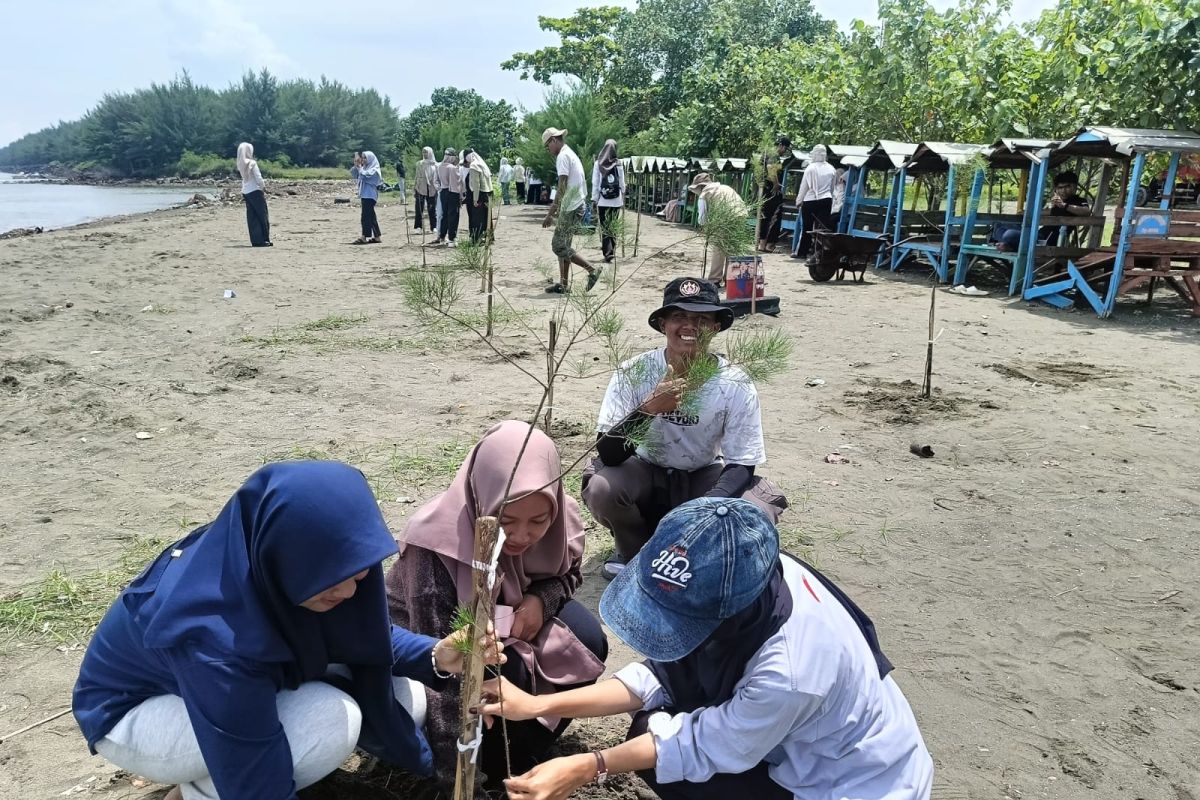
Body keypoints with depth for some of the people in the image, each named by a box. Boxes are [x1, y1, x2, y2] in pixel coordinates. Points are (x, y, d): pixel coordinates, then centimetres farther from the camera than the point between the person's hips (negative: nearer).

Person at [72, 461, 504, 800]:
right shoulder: (211, 635, -41)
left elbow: (360, 636, -4)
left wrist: (435, 657, -24)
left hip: (242, 686, 7)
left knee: (403, 700, -11)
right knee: (329, 719, -32)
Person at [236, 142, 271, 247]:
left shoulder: (241, 165, 9)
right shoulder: (252, 163, -11)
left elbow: (244, 179, 15)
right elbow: (258, 178, -9)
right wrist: (264, 188, 0)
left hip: (246, 192, 7)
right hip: (255, 191, -7)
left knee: (252, 218, 7)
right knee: (262, 216, -1)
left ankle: (256, 240, 6)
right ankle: (263, 240, -3)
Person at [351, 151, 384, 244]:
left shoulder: (374, 170, -7)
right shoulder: (364, 168, 17)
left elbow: (364, 176, -20)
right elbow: (353, 175, 15)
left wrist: (359, 167, -8)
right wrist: (356, 165, 2)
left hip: (369, 195, -9)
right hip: (365, 194, 9)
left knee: (366, 216, -12)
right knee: (371, 216, 10)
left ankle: (364, 237, -14)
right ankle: (377, 236, 15)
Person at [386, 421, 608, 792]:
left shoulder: (559, 521, -24)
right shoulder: (439, 544, -40)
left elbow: (567, 572, 0)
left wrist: (541, 599, -24)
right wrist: (460, 778, -36)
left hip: (510, 616, 5)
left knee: (587, 642, -19)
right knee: (503, 670, -33)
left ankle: (519, 757, 1)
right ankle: (495, 768, -2)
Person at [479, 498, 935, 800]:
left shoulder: (787, 674, -42)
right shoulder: (742, 582, -21)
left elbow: (705, 746, -23)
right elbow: (662, 674, -11)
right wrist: (539, 706, -14)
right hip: (795, 741, 7)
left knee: (657, 750, -17)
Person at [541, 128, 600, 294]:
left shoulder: (563, 156, -12)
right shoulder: (571, 154, 19)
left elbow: (562, 188, -19)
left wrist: (550, 214, -19)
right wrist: (555, 209, 26)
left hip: (570, 209, -10)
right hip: (577, 206, 10)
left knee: (559, 246, -8)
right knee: (562, 245, 12)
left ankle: (592, 271, -7)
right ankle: (563, 284, 14)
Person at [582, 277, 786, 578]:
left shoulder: (735, 384, -19)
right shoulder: (634, 372, -21)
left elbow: (741, 464, -14)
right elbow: (608, 454, -26)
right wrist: (648, 408, -44)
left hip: (704, 478, 1)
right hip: (645, 473, 0)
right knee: (600, 490, -31)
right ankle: (634, 550, 3)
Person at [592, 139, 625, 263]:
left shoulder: (598, 164, -2)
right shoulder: (618, 164, 0)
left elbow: (595, 183, -2)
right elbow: (622, 184, 3)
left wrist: (594, 200, 3)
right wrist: (623, 199, 13)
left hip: (602, 201, -1)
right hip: (616, 200, 1)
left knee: (605, 227, 2)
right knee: (613, 226, 11)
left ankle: (608, 252, -9)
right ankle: (612, 250, 16)